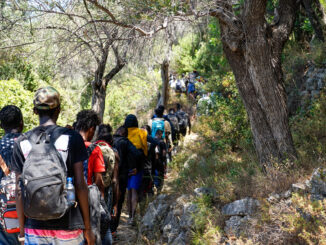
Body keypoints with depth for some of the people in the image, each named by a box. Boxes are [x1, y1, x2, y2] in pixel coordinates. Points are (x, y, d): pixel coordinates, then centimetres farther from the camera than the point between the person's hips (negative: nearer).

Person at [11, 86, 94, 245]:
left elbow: (19, 190, 1)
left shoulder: (22, 142, 1)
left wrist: (22, 231, 10)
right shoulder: (72, 138, -6)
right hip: (68, 226, -2)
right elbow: (80, 185, -7)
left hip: (34, 229, 2)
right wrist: (87, 227, 1)